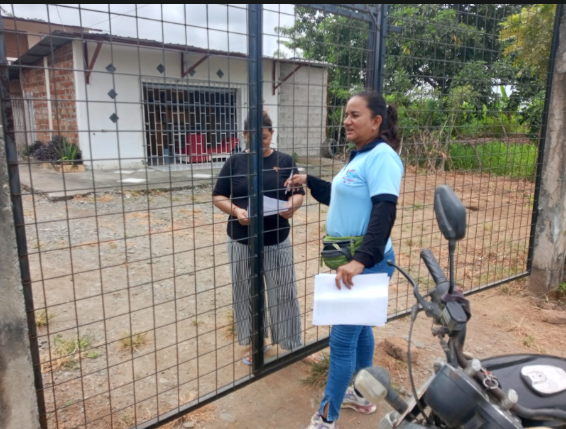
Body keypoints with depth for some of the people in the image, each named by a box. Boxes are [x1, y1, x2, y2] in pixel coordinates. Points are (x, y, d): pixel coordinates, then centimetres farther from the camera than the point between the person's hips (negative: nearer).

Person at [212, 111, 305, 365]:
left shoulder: (284, 161, 1)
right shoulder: (235, 162, 0)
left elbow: (299, 193, 4)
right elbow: (218, 197, 1)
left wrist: (292, 205, -20)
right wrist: (236, 211, -19)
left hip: (277, 242, 0)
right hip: (242, 242, 1)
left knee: (283, 293, 7)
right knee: (246, 294, 12)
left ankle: (293, 344, 25)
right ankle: (256, 342, 32)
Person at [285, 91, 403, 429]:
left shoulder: (382, 156, -18)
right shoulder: (360, 156, 14)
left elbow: (384, 212, -28)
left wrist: (362, 260, -37)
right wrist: (309, 182, 20)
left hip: (367, 264, -10)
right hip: (352, 260, 10)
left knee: (342, 339, -2)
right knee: (359, 328, 21)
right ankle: (361, 395, 40)